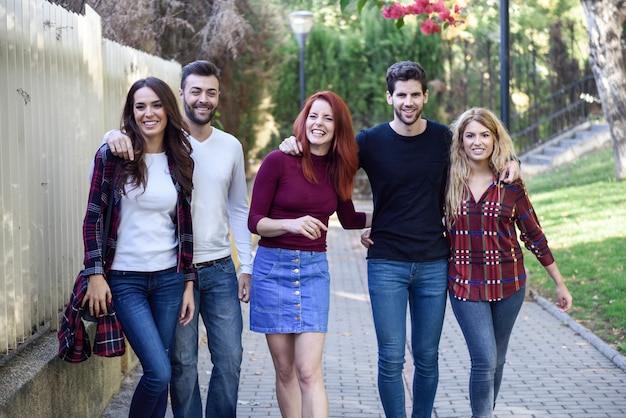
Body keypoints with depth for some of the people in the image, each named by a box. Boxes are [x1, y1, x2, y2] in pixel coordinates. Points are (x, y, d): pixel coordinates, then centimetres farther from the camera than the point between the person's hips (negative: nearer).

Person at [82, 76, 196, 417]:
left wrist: (189, 283, 6)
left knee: (158, 373, 7)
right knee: (159, 372, -12)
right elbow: (94, 217, -3)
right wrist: (95, 273, -9)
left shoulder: (181, 160, 6)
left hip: (169, 278, 4)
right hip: (125, 280, -3)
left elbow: (186, 226, 8)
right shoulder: (112, 155, -4)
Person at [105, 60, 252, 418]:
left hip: (220, 269, 3)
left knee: (230, 359, 5)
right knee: (183, 364, 3)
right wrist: (114, 138, -26)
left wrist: (247, 266, 9)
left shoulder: (231, 146, 7)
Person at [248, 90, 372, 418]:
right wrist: (291, 224, -23)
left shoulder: (337, 169, 7)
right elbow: (254, 221, -6)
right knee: (285, 370, 6)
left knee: (309, 372, -8)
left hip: (314, 270, 2)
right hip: (274, 268, -2)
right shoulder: (278, 161, -7)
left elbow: (348, 219, 23)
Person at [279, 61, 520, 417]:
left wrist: (509, 162, 0)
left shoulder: (444, 138, 2)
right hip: (387, 263, -1)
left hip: (434, 264, 2)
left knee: (427, 357, 9)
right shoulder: (371, 141, -2)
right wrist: (295, 146, -9)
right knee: (391, 358, -2)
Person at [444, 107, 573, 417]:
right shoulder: (448, 181, -3)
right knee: (485, 360, -13)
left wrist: (560, 284, 7)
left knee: (496, 360, 11)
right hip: (465, 284, -1)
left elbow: (533, 235, 4)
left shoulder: (510, 185, -2)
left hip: (508, 284, 2)